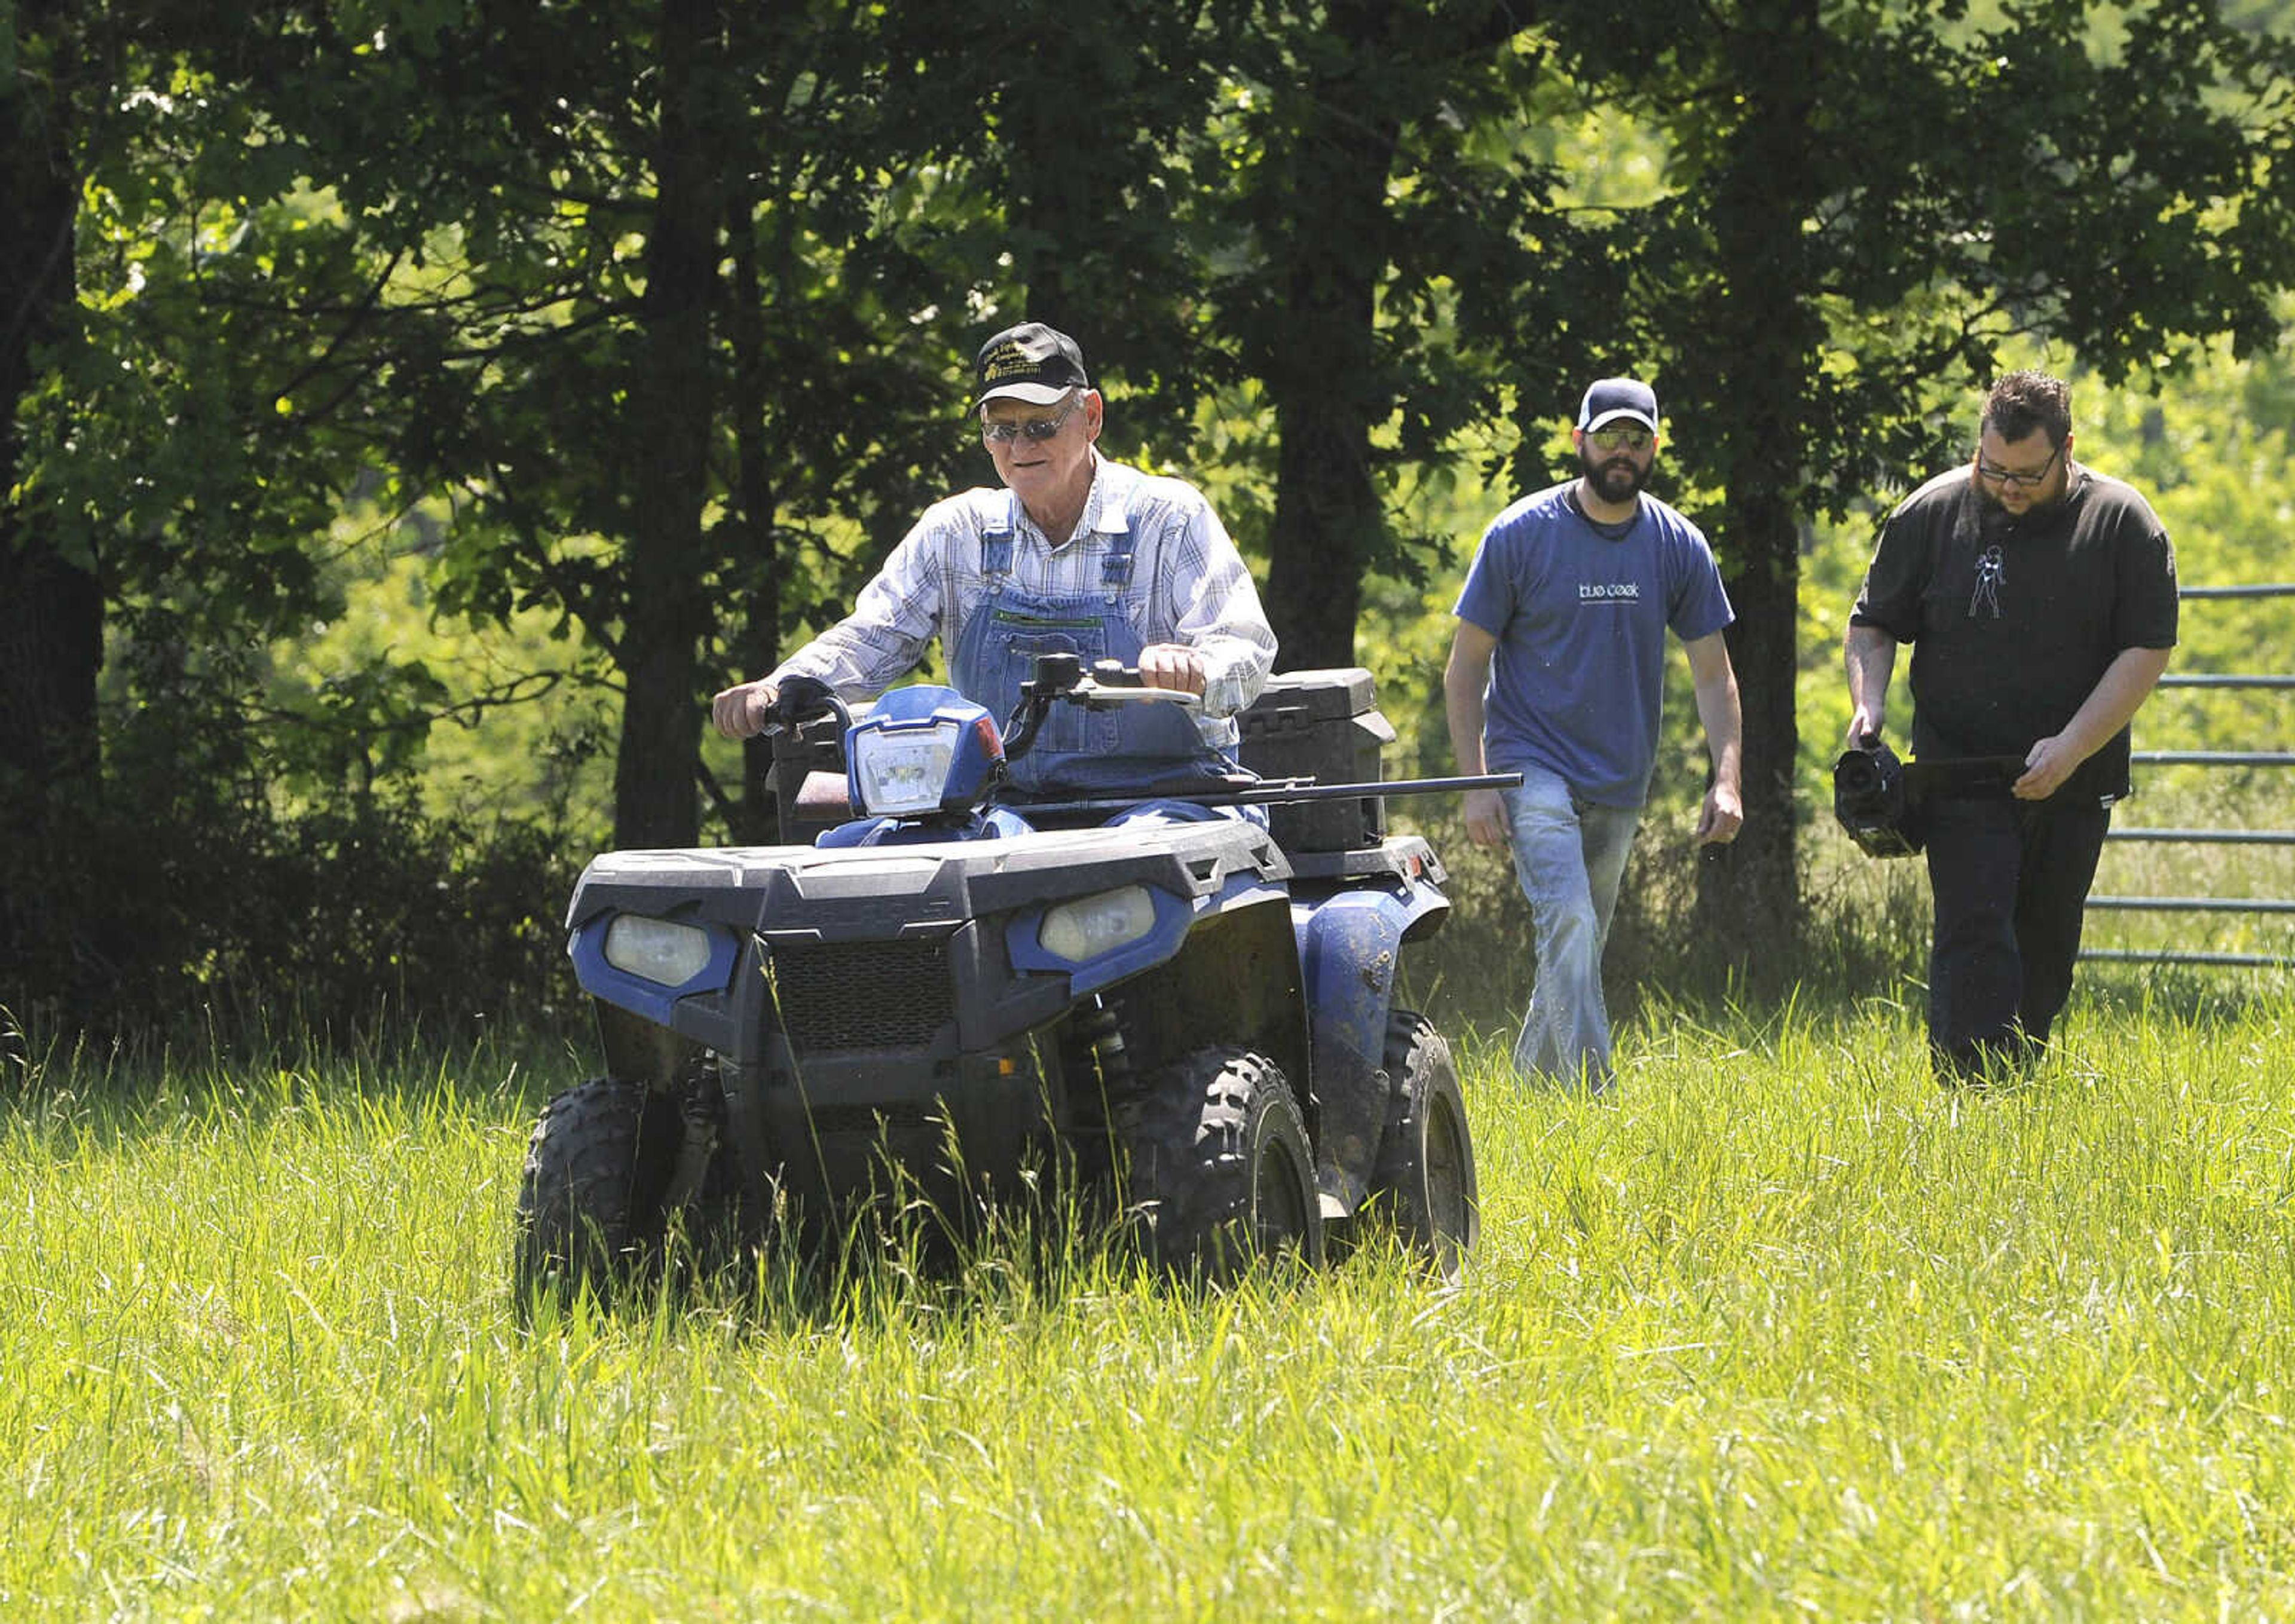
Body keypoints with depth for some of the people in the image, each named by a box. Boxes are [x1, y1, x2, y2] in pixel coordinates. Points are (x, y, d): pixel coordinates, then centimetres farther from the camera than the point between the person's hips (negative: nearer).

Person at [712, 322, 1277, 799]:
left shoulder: (1170, 517, 1)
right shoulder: (959, 531, 13)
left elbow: (1246, 648, -10)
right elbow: (874, 637, 7)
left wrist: (1191, 670, -36)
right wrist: (777, 690, -14)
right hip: (1006, 807, 3)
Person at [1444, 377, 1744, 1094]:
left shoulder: (1678, 546, 2)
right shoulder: (1520, 536, -6)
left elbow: (1713, 672, 6)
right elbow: (1466, 665, -2)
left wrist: (1726, 776, -8)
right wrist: (1475, 782, -10)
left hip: (1620, 784, 4)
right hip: (1534, 767, -4)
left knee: (1582, 947, 10)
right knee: (1568, 926, -19)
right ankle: (1593, 1096, -24)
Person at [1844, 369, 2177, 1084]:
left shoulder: (2122, 523, -3)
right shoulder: (1933, 514, -1)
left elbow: (2146, 651, -6)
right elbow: (1872, 624, 9)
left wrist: (2071, 749, -16)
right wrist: (1869, 702, -11)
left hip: (2073, 785, 1)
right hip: (1962, 778, -1)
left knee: (2046, 953, 9)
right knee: (1975, 936, -14)